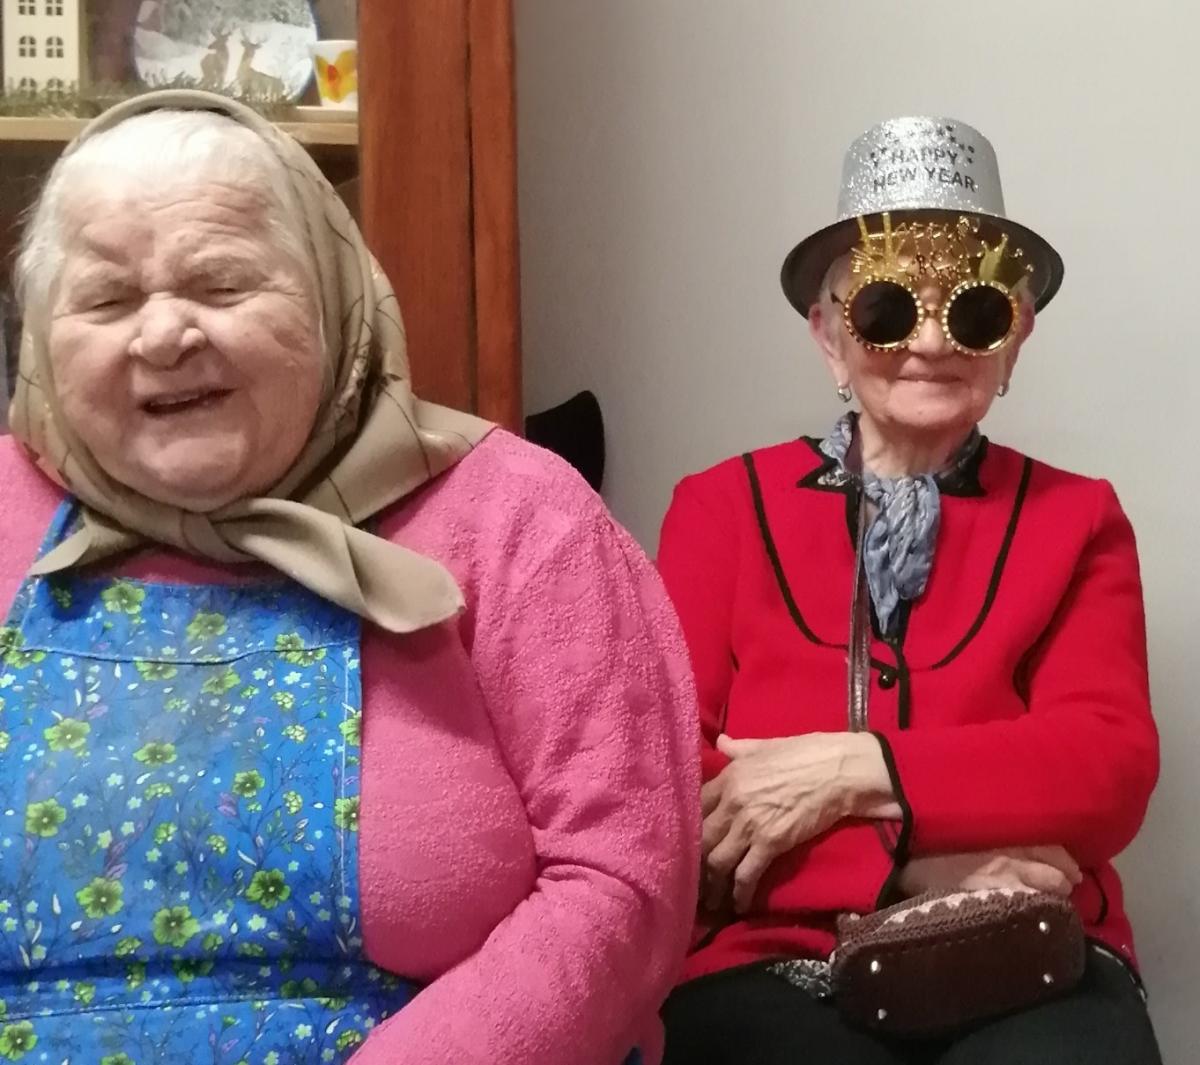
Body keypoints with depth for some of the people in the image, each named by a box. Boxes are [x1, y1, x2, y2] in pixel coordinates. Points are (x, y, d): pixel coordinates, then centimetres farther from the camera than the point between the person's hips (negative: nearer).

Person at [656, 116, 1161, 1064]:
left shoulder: (1077, 519, 14)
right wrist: (910, 862, -12)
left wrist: (855, 769, -13)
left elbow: (1112, 767, -1)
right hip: (771, 965, -1)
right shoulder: (721, 507, 10)